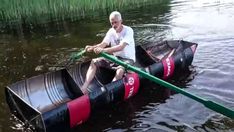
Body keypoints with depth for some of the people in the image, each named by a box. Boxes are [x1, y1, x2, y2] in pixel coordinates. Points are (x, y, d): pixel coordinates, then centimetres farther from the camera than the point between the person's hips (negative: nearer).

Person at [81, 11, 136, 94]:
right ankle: (84, 87, -18)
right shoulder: (111, 31, 2)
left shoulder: (128, 30, -17)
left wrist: (104, 50, -45)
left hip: (127, 59, -6)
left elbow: (121, 47, -32)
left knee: (120, 70, -40)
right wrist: (92, 47, -32)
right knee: (94, 62, -8)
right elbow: (103, 44, -10)